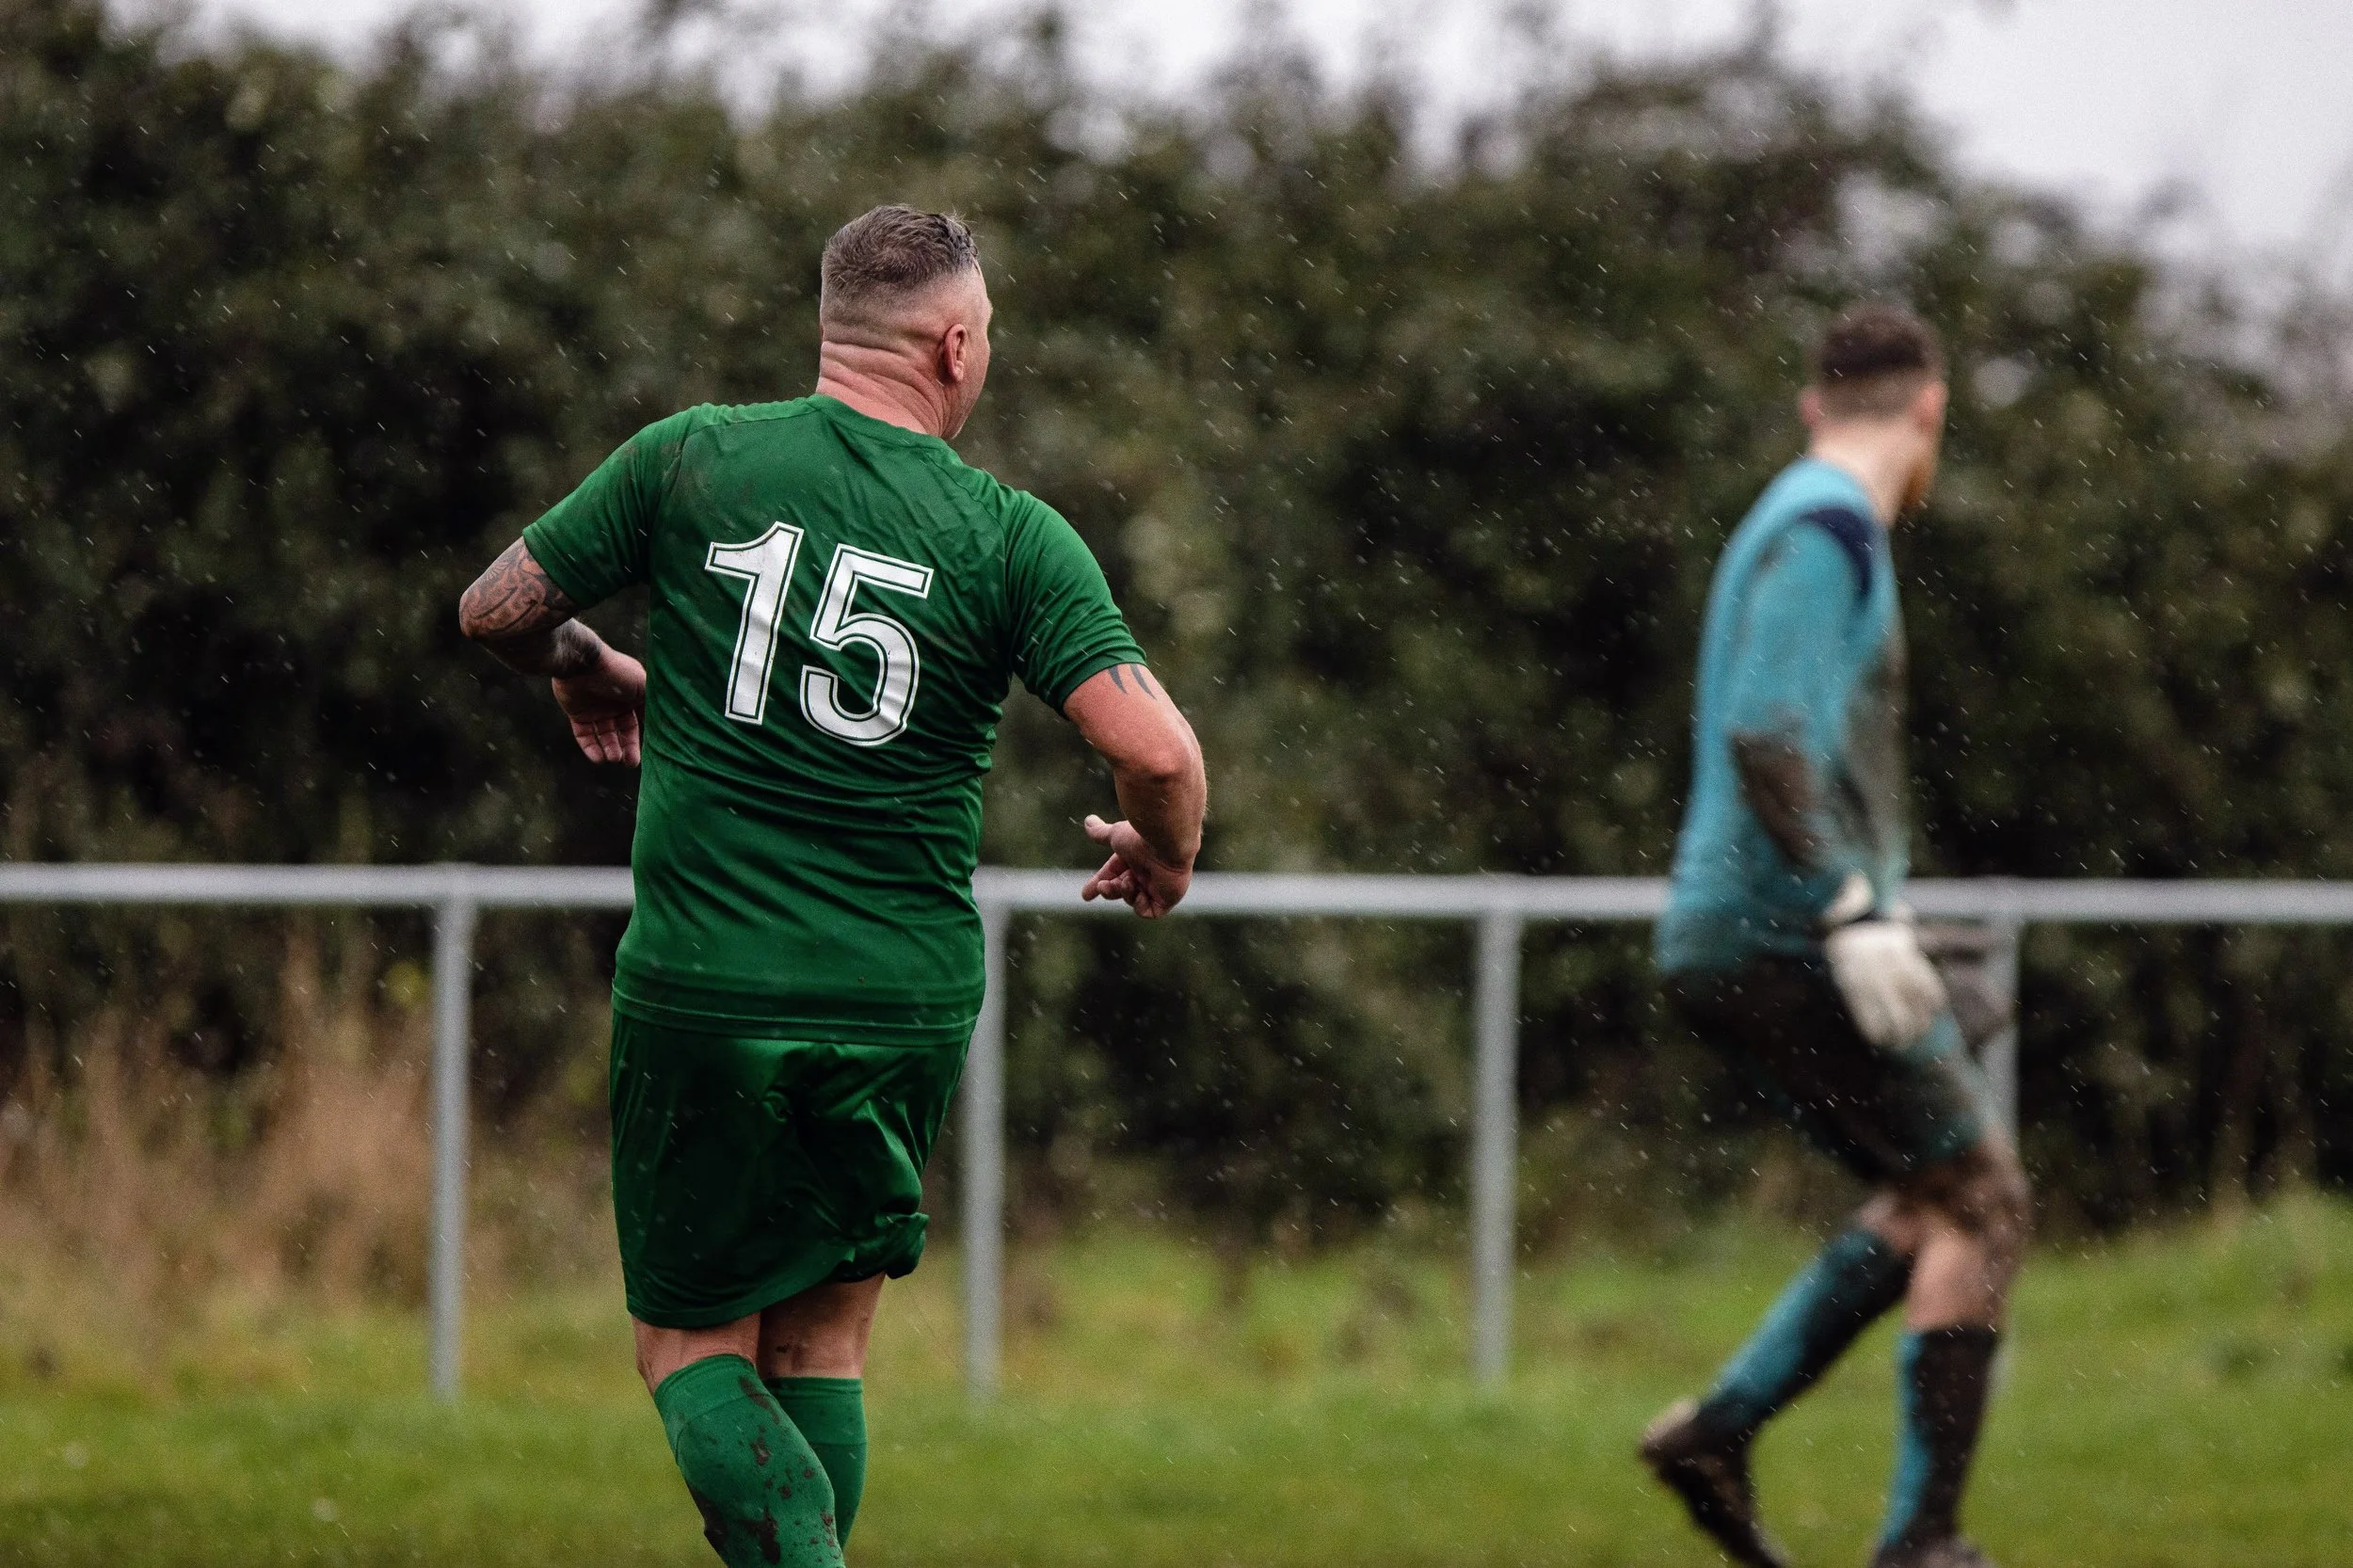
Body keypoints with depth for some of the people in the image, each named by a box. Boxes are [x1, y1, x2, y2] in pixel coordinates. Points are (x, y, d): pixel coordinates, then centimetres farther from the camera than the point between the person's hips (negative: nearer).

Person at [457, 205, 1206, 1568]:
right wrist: (1165, 858, 9)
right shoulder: (1013, 537, -4)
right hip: (906, 1004, 1)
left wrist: (586, 669, 28)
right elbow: (1156, 752, -13)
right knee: (824, 1343, 16)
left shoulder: (690, 460, -1)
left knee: (693, 1345, 8)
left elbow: (499, 610, 6)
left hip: (700, 994, -1)